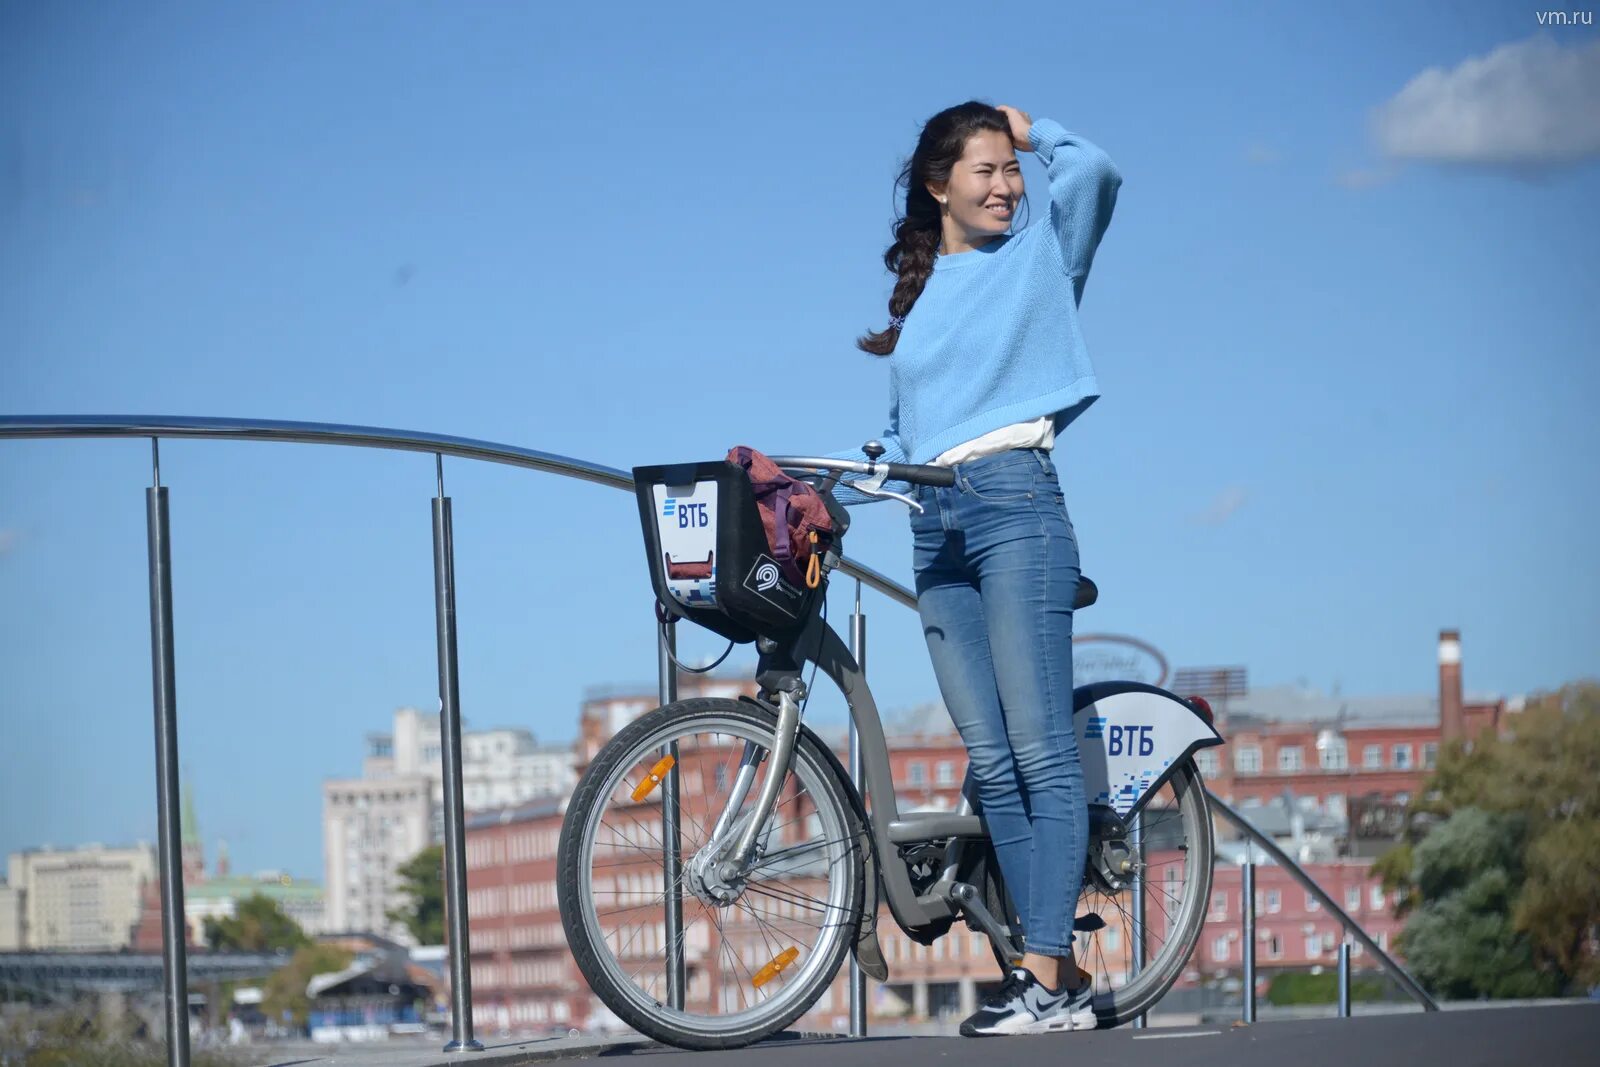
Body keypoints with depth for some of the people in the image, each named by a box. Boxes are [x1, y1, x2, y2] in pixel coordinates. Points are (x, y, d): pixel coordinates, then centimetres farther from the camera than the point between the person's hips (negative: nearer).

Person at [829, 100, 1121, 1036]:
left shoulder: (1039, 258, 9)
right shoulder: (919, 298, 22)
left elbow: (1093, 171, -10)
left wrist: (1032, 131, 6)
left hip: (1015, 503, -6)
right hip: (937, 529, 6)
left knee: (1039, 750, -11)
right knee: (992, 764, 1)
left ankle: (1050, 977, -16)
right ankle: (1059, 969, 4)